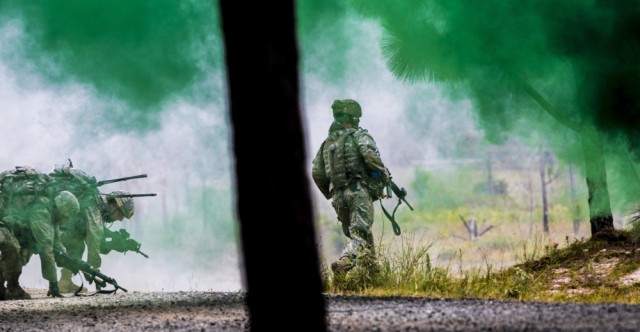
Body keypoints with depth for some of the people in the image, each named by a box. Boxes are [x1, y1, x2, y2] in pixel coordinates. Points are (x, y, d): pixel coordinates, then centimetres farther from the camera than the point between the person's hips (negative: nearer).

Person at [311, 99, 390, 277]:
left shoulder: (327, 142, 20)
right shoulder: (359, 136, 3)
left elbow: (316, 173, 16)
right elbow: (370, 155, -17)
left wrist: (330, 195, 26)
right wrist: (383, 175, -2)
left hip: (338, 196, 6)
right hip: (358, 191, -6)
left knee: (362, 235, 19)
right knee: (360, 235, -15)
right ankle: (344, 262, -39)